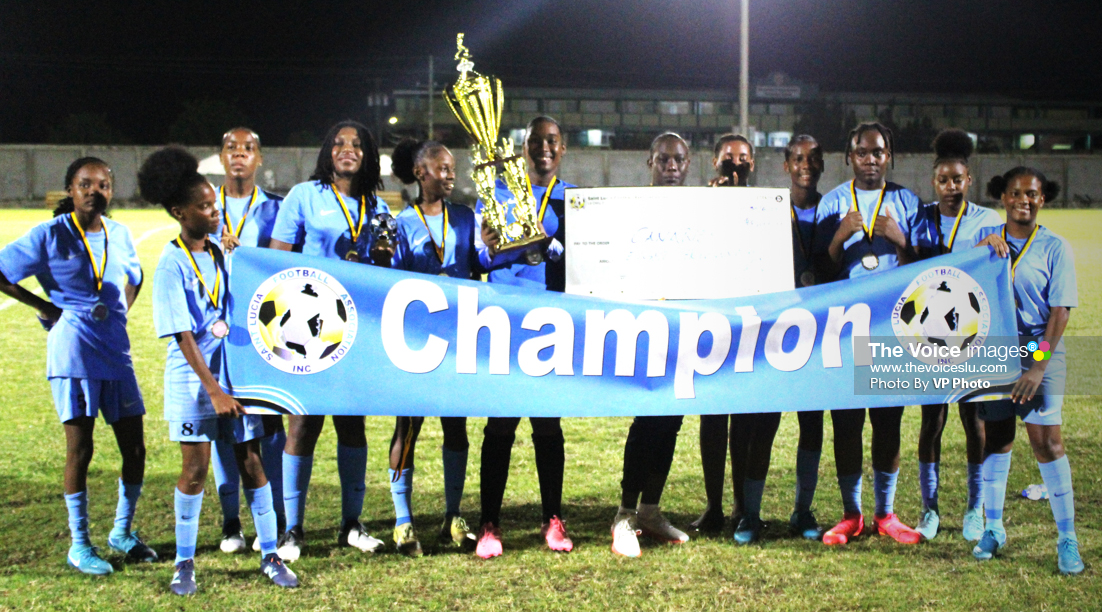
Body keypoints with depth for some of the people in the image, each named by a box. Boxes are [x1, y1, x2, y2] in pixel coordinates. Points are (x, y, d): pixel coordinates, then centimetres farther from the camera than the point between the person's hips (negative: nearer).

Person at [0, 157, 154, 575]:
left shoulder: (119, 234, 9)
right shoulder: (50, 236, -4)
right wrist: (43, 306, -4)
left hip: (116, 352, 5)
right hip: (73, 352, -5)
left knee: (134, 447, 5)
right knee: (80, 447, -3)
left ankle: (123, 532, 24)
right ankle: (79, 545, 9)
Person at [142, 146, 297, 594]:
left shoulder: (221, 254, 6)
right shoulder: (172, 264, -11)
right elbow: (183, 335, -14)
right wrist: (213, 390, -18)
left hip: (233, 370, 5)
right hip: (192, 377, -5)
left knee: (251, 460, 6)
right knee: (195, 468, 1)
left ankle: (270, 556, 14)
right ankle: (184, 563, 14)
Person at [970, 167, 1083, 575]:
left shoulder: (1054, 248, -3)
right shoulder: (987, 238, 8)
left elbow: (1060, 310, -7)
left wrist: (1039, 365, -14)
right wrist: (985, 246, -12)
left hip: (1039, 352, -3)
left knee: (1046, 440, -7)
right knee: (995, 437, 9)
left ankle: (1067, 539, 1)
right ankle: (993, 528, 21)